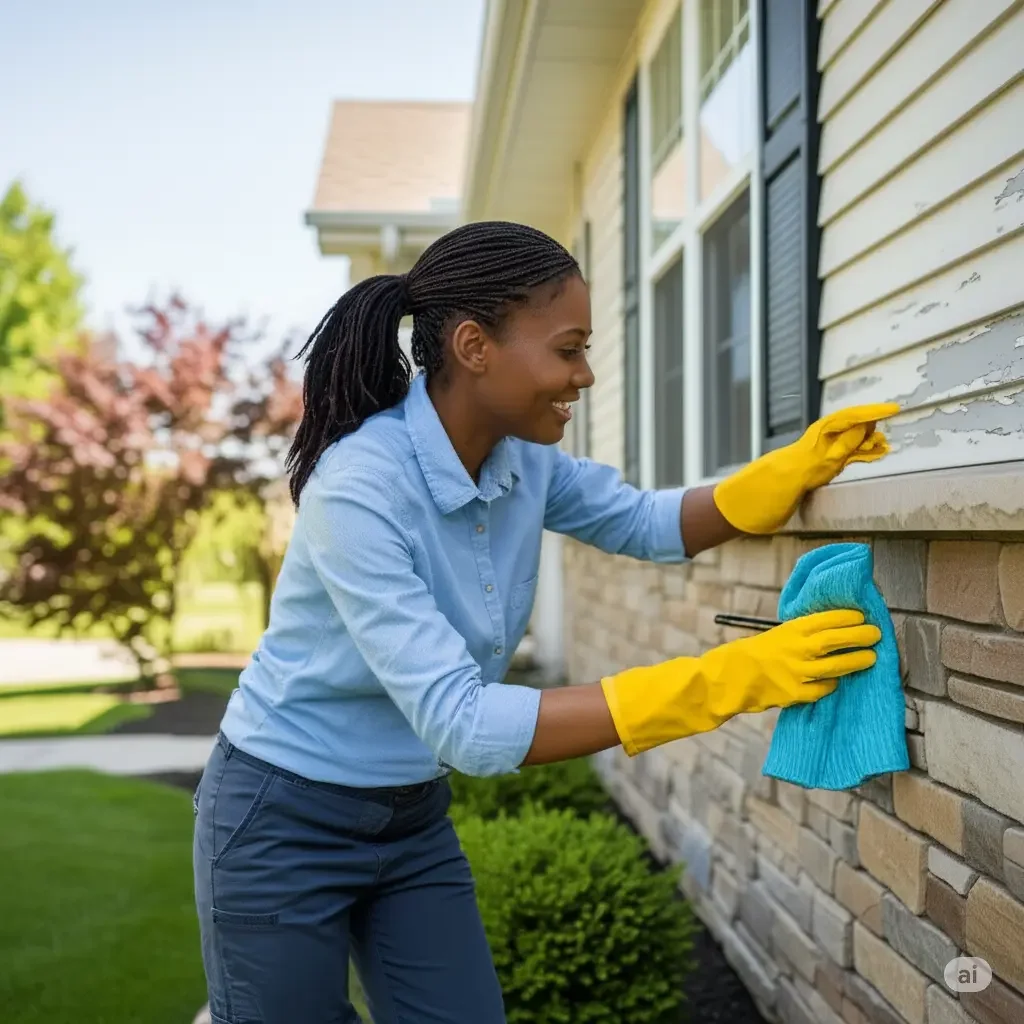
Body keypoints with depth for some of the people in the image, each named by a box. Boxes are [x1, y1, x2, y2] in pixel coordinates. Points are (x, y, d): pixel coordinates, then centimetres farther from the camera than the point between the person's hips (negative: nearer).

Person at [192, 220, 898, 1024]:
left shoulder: (524, 459, -9)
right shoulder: (359, 486, -31)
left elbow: (651, 525, 6)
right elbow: (462, 724, -35)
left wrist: (794, 470, -14)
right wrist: (723, 682, -38)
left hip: (413, 816, 6)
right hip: (285, 823, -6)